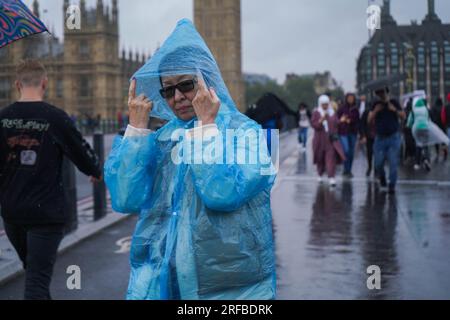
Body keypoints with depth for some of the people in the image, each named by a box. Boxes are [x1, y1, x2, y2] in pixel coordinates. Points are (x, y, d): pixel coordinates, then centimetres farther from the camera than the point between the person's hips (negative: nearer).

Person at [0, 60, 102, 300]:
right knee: (38, 278, -3)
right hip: (46, 211, -4)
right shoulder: (56, 118, -11)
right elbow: (82, 152, -3)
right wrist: (96, 172, 19)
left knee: (33, 270, 23)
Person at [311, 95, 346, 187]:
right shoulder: (316, 113, 1)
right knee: (320, 158, 9)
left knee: (331, 158, -11)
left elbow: (336, 125, 12)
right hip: (320, 140, 0)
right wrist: (321, 120, -21)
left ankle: (332, 178, -17)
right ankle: (320, 175, 31)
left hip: (330, 139, 1)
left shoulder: (332, 113, 8)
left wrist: (334, 134, -3)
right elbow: (314, 124, -8)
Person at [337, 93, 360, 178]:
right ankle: (346, 171, -6)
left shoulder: (355, 109, 7)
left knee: (351, 152, 6)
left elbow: (357, 120, 11)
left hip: (353, 132, 4)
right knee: (346, 151, -14)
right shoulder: (342, 108, -2)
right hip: (343, 132, -4)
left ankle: (349, 170, 16)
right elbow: (337, 119, 1)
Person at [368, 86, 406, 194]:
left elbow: (403, 117, 0)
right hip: (380, 138, 2)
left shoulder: (394, 103, 3)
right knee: (378, 163, 1)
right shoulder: (376, 105, 7)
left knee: (393, 163, -6)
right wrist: (375, 111, -14)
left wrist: (395, 110, -17)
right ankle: (381, 177, 31)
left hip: (393, 137, -1)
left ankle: (392, 185, -1)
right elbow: (369, 120, 3)